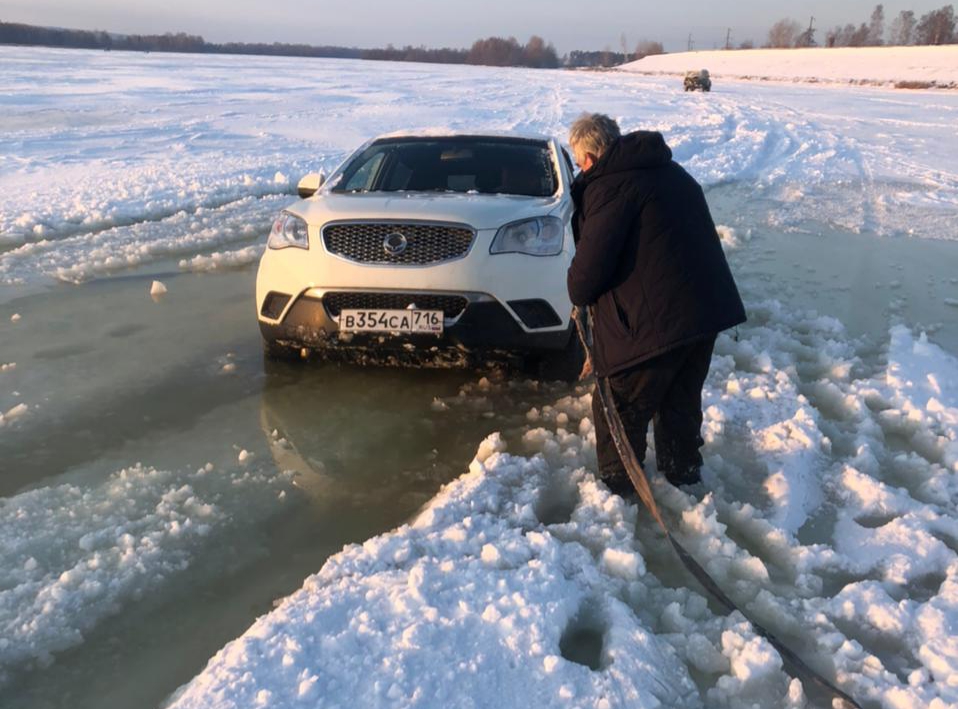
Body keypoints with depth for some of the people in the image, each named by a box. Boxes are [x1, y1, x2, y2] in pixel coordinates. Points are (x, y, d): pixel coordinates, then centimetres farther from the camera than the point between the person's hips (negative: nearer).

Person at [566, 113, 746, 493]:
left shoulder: (608, 186, -12)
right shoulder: (671, 172, 17)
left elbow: (591, 264, -17)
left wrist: (579, 293, 5)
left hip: (656, 322, -9)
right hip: (708, 308, 9)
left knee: (620, 408, 10)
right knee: (682, 401, 25)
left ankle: (615, 486, 22)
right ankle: (683, 472, 40)